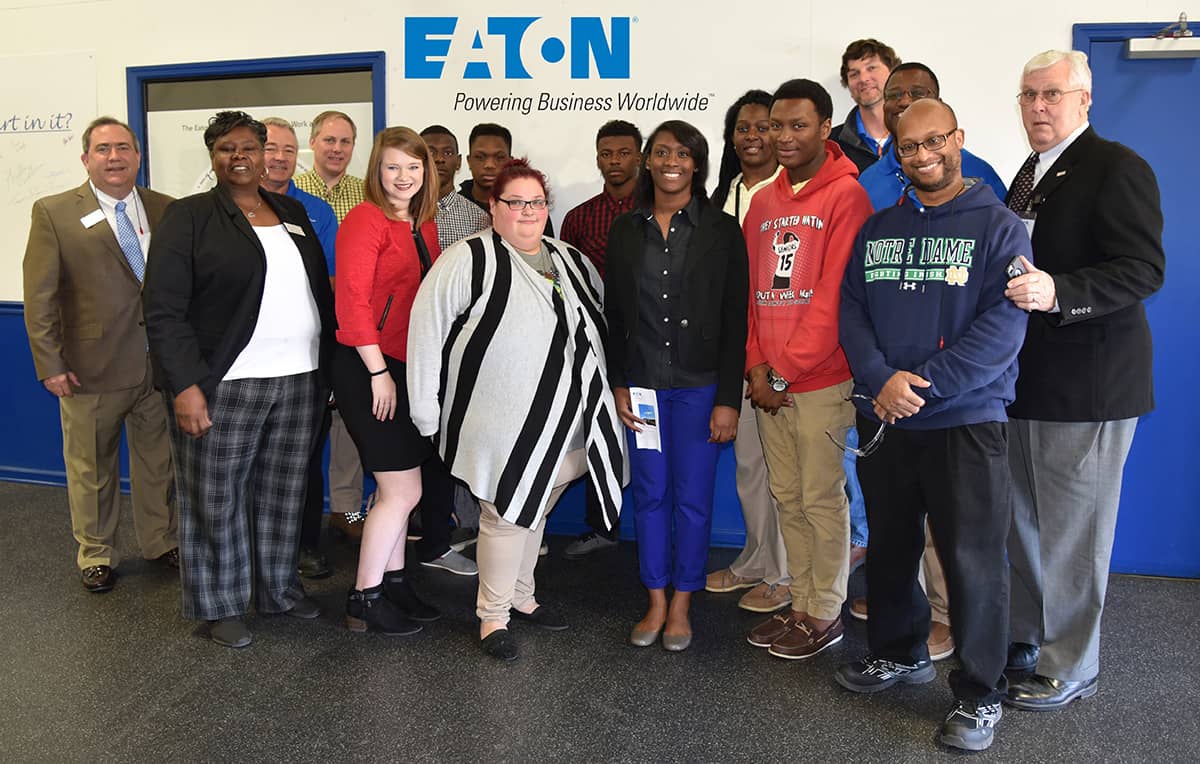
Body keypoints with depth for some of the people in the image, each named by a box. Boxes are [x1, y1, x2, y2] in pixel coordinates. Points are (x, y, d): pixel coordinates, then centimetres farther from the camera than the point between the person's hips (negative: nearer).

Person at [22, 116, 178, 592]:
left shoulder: (166, 210, 4)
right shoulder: (53, 213, -3)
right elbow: (39, 297, -5)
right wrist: (50, 364, -9)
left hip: (160, 363, 2)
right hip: (92, 370, -2)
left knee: (158, 459, 15)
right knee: (90, 467, 12)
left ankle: (160, 540, 34)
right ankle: (96, 554, 30)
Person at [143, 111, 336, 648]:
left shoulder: (293, 213, 13)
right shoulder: (189, 217, -2)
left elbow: (320, 294, 16)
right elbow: (163, 310, -8)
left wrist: (328, 367, 10)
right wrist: (185, 385, -16)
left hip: (300, 382, 5)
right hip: (222, 386, -4)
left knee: (283, 493, 13)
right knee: (217, 498, 6)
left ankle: (278, 587, 30)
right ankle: (220, 604, 22)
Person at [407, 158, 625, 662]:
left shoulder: (572, 262, 11)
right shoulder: (469, 259, -9)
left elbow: (603, 323, 21)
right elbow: (427, 328, -11)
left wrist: (607, 397, 17)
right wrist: (426, 410, -12)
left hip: (564, 422, 6)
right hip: (503, 423, -6)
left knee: (534, 508, 18)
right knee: (505, 513, 1)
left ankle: (520, 596, 37)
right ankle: (493, 616, 20)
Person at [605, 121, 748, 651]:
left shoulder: (722, 230, -1)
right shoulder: (625, 231, 7)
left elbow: (735, 320, -4)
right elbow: (614, 316, 8)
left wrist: (729, 399, -9)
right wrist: (618, 385, 2)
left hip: (699, 386, -2)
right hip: (643, 386, 3)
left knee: (693, 497, 5)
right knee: (649, 494, 9)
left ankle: (681, 606, 21)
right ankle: (656, 603, 23)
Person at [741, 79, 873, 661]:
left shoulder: (846, 196, -7)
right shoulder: (763, 201, 13)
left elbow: (835, 297, -13)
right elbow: (753, 290, 13)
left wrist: (786, 371, -12)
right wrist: (757, 367, 1)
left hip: (822, 379, -6)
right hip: (769, 380, 6)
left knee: (822, 498, 2)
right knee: (787, 497, 12)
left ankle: (825, 615, 16)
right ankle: (800, 604, 26)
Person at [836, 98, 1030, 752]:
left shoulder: (997, 225, -3)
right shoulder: (877, 228, 11)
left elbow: (1004, 323, -13)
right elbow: (850, 308, 4)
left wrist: (924, 385, -19)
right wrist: (881, 380, -13)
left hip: (965, 421, -4)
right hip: (882, 420, 5)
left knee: (972, 557, -1)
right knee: (889, 545, 16)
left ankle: (979, 692, 16)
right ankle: (899, 652, 36)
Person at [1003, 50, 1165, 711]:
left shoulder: (1117, 167, -9)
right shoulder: (1028, 175, 17)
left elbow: (1143, 269, -19)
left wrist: (1057, 293, -32)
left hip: (1087, 382, -8)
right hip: (1024, 379, 8)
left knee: (1072, 532, 1)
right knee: (1023, 524, 17)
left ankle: (1069, 668, 15)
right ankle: (1026, 637, 33)